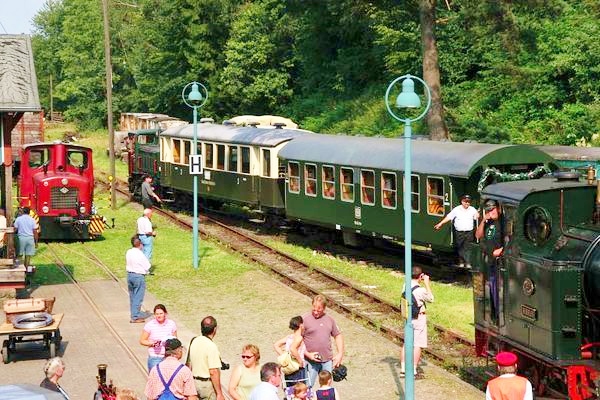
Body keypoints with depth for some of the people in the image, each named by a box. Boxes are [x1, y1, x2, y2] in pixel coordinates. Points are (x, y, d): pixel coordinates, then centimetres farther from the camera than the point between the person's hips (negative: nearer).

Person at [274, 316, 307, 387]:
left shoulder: (289, 337, 8)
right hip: (298, 370, -8)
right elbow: (292, 349, -30)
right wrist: (300, 361, -20)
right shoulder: (299, 337, -13)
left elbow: (276, 345, 9)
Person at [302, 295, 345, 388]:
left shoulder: (329, 319, 9)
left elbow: (338, 336, 19)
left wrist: (340, 354, 9)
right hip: (311, 361, -4)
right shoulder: (305, 319, -5)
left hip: (327, 361, 4)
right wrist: (307, 354, -14)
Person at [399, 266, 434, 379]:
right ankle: (413, 371, 0)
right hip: (419, 318, -7)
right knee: (417, 344, -1)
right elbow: (431, 299, -5)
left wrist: (423, 283, 10)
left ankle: (403, 369, 20)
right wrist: (427, 284, -4)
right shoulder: (420, 290, -22)